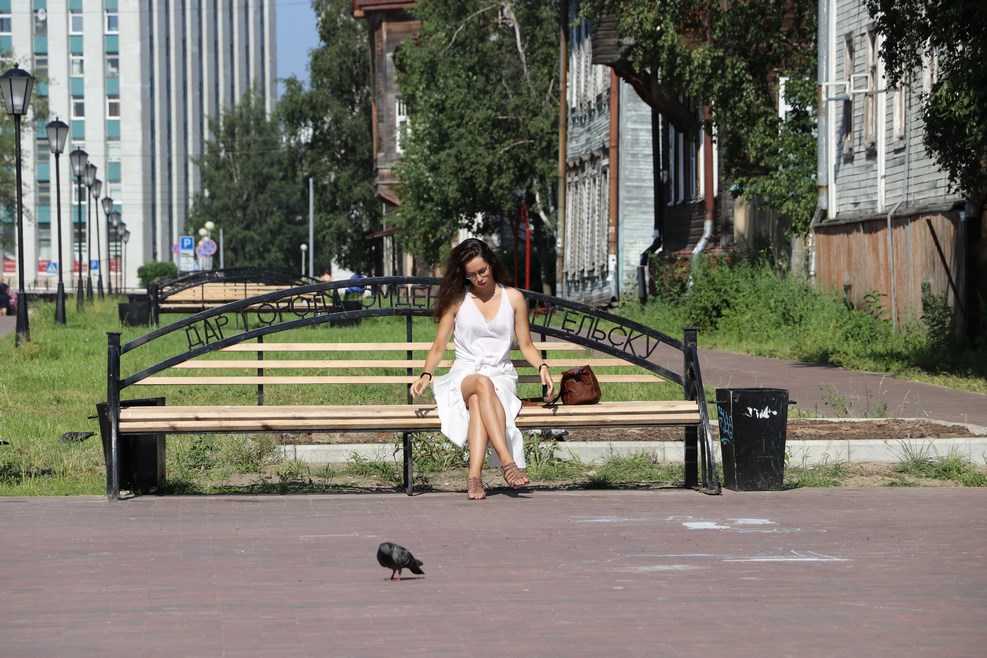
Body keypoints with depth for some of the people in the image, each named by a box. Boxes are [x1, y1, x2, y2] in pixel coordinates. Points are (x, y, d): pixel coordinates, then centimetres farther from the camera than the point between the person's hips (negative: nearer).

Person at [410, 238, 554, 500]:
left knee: (478, 403, -37)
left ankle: (474, 477, -53)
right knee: (482, 385, -40)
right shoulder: (457, 300, 11)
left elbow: (526, 345, 14)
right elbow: (438, 347, 10)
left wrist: (542, 366, -7)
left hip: (501, 376, 1)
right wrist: (426, 375, -9)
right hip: (463, 376, 0)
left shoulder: (513, 298, 12)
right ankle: (508, 461, -54)